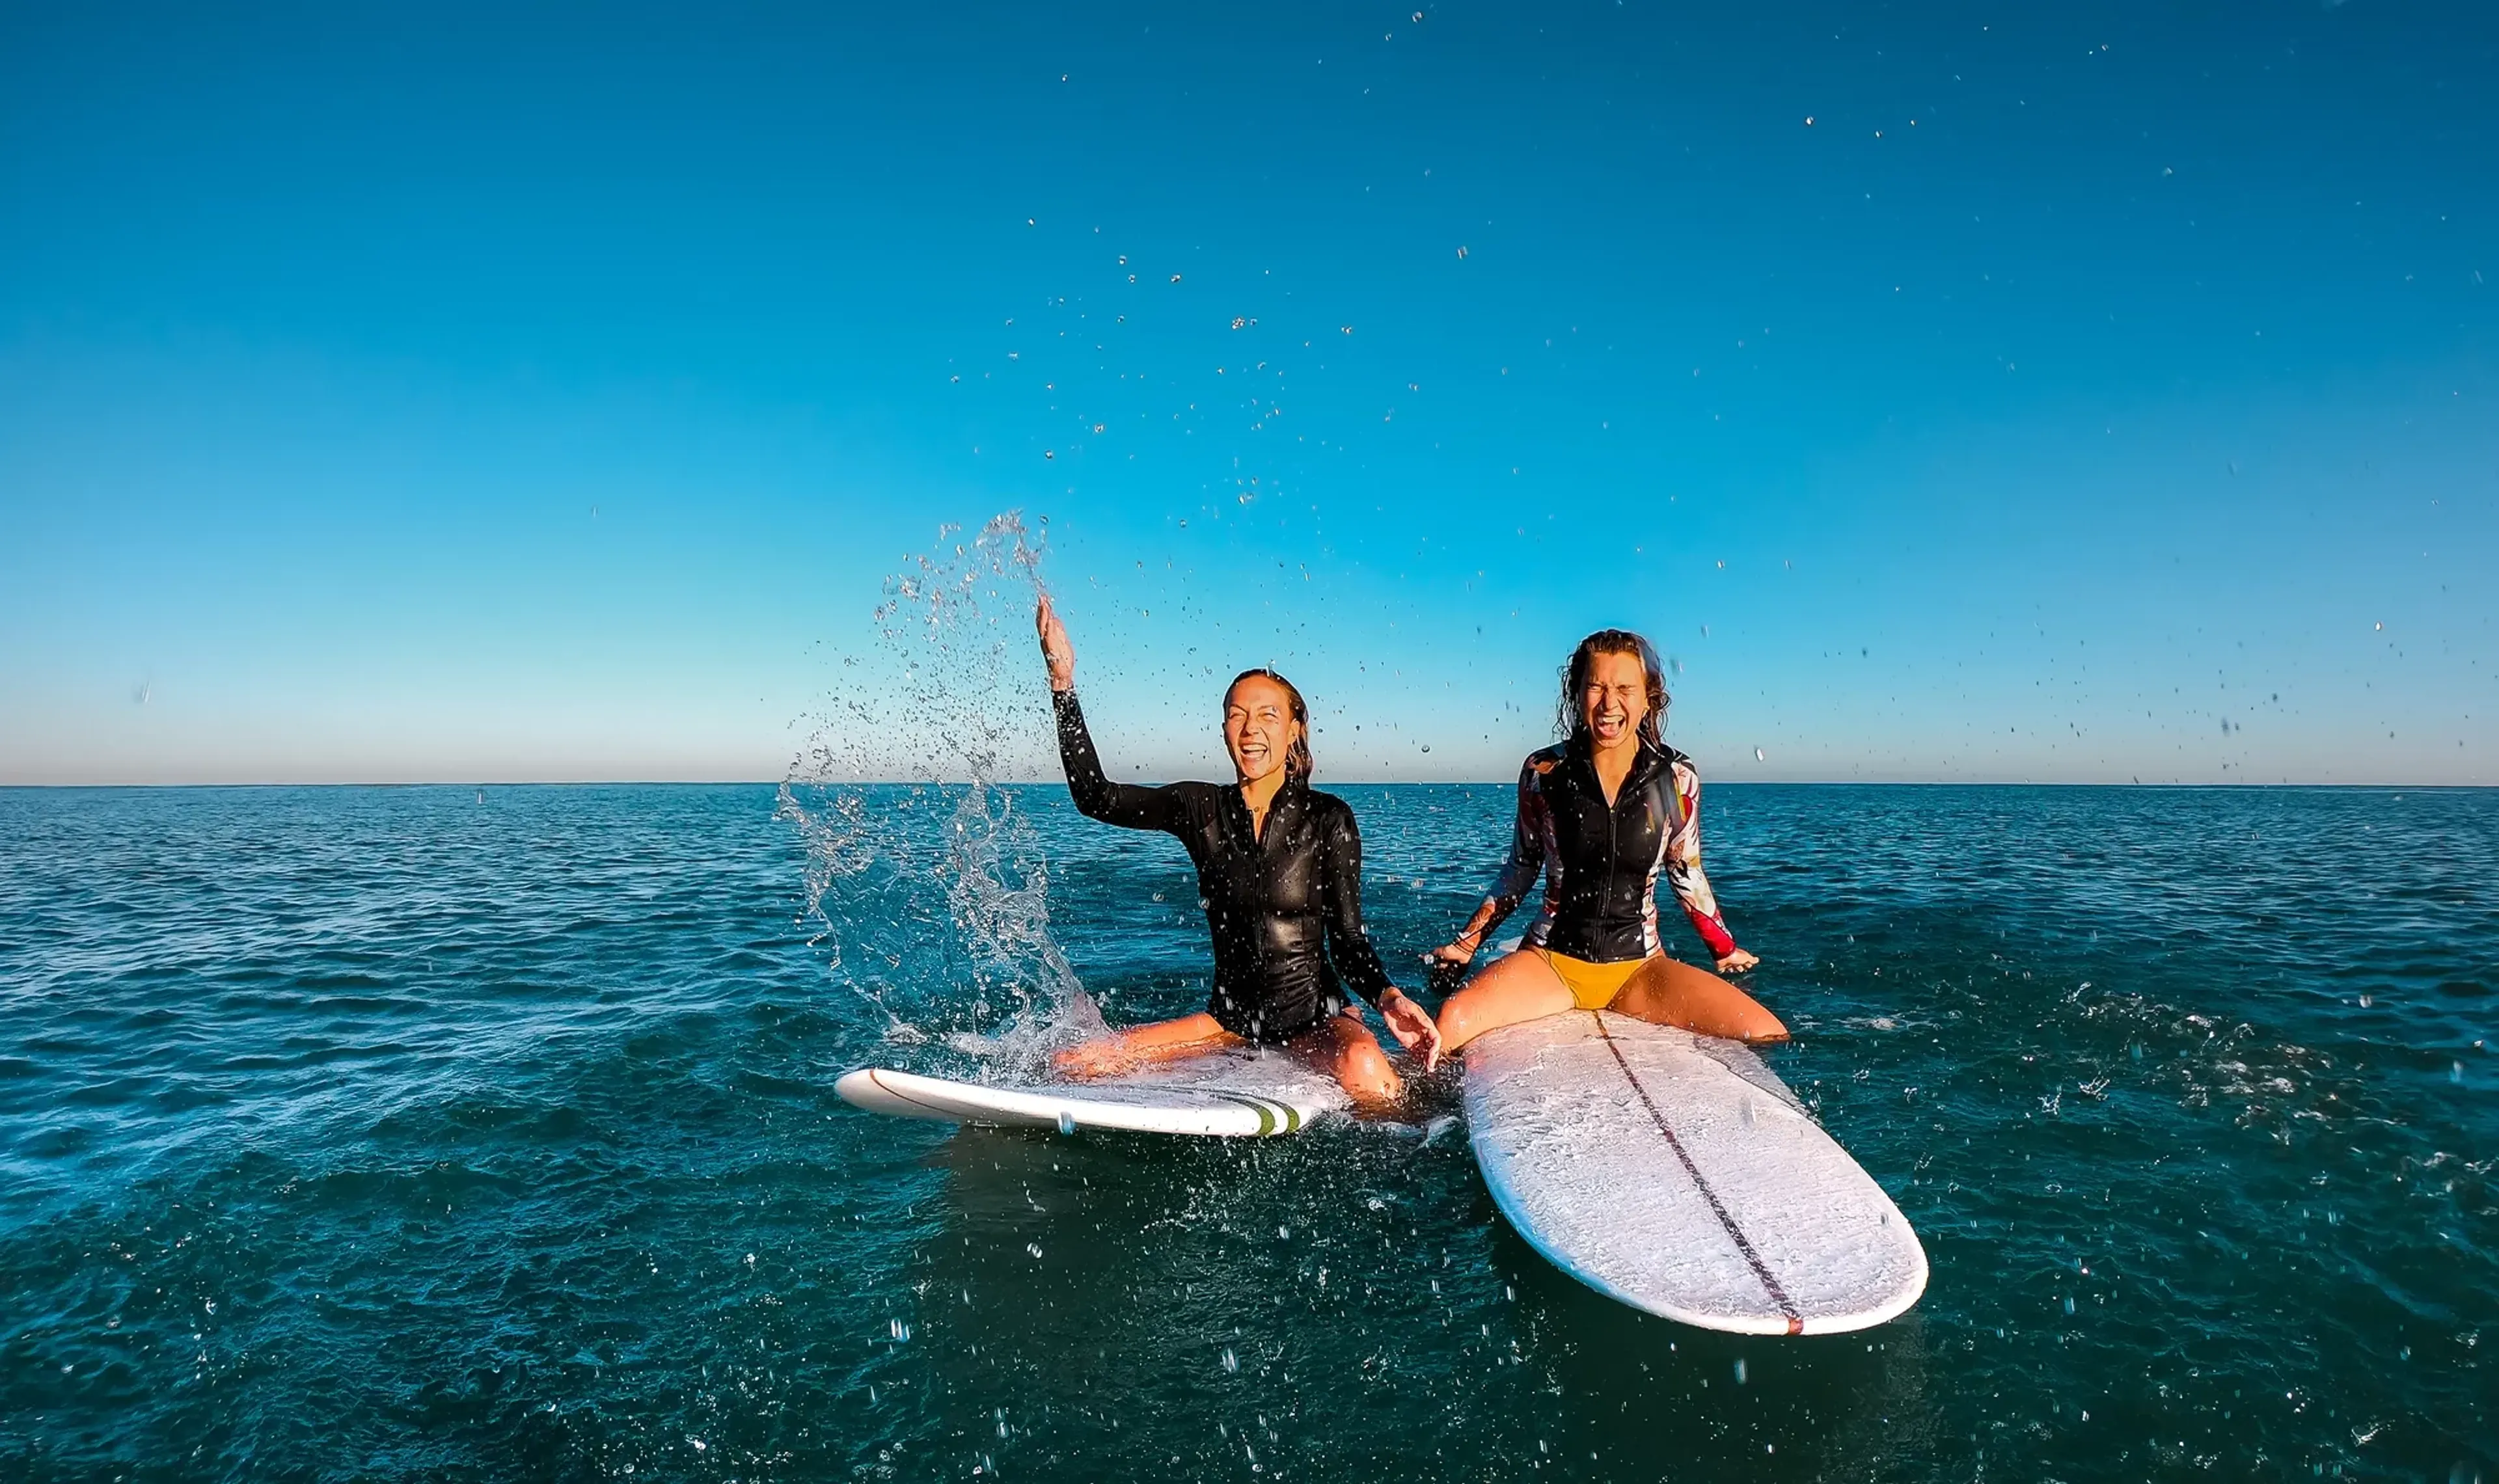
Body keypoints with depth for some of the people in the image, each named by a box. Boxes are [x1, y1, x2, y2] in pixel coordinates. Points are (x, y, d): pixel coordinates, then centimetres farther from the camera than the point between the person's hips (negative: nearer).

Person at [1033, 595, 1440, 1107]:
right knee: (1073, 1063, -7)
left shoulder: (1327, 818, -7)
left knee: (1364, 1071, -40)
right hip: (1232, 1018, 5)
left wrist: (1386, 995, -27)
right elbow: (1095, 796, -3)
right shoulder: (1201, 808, 1)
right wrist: (1063, 682, -9)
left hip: (1315, 1017, -4)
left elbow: (1348, 941, -6)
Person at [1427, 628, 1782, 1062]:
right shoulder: (1543, 773, -4)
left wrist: (1726, 950, 21)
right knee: (1448, 1026, -31)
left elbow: (1687, 875, 13)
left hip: (1638, 967, 2)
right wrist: (1465, 944, 9)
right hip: (1550, 961, -2)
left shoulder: (1677, 780, -2)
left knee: (1767, 1036, -18)